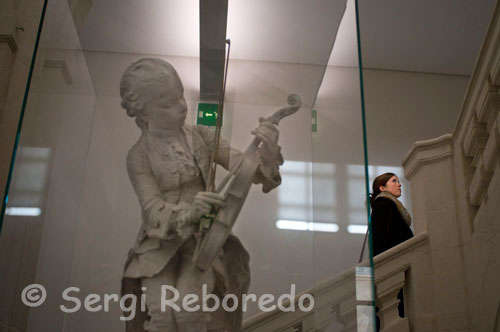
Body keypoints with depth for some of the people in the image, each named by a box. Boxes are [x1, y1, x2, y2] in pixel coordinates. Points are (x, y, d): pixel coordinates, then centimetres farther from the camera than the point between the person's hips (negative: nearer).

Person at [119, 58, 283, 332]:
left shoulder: (202, 136, 1)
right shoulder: (139, 156, -4)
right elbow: (153, 210, -15)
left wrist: (267, 152, -30)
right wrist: (188, 213, -37)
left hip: (203, 237, 1)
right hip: (160, 242, 0)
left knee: (188, 308, -25)